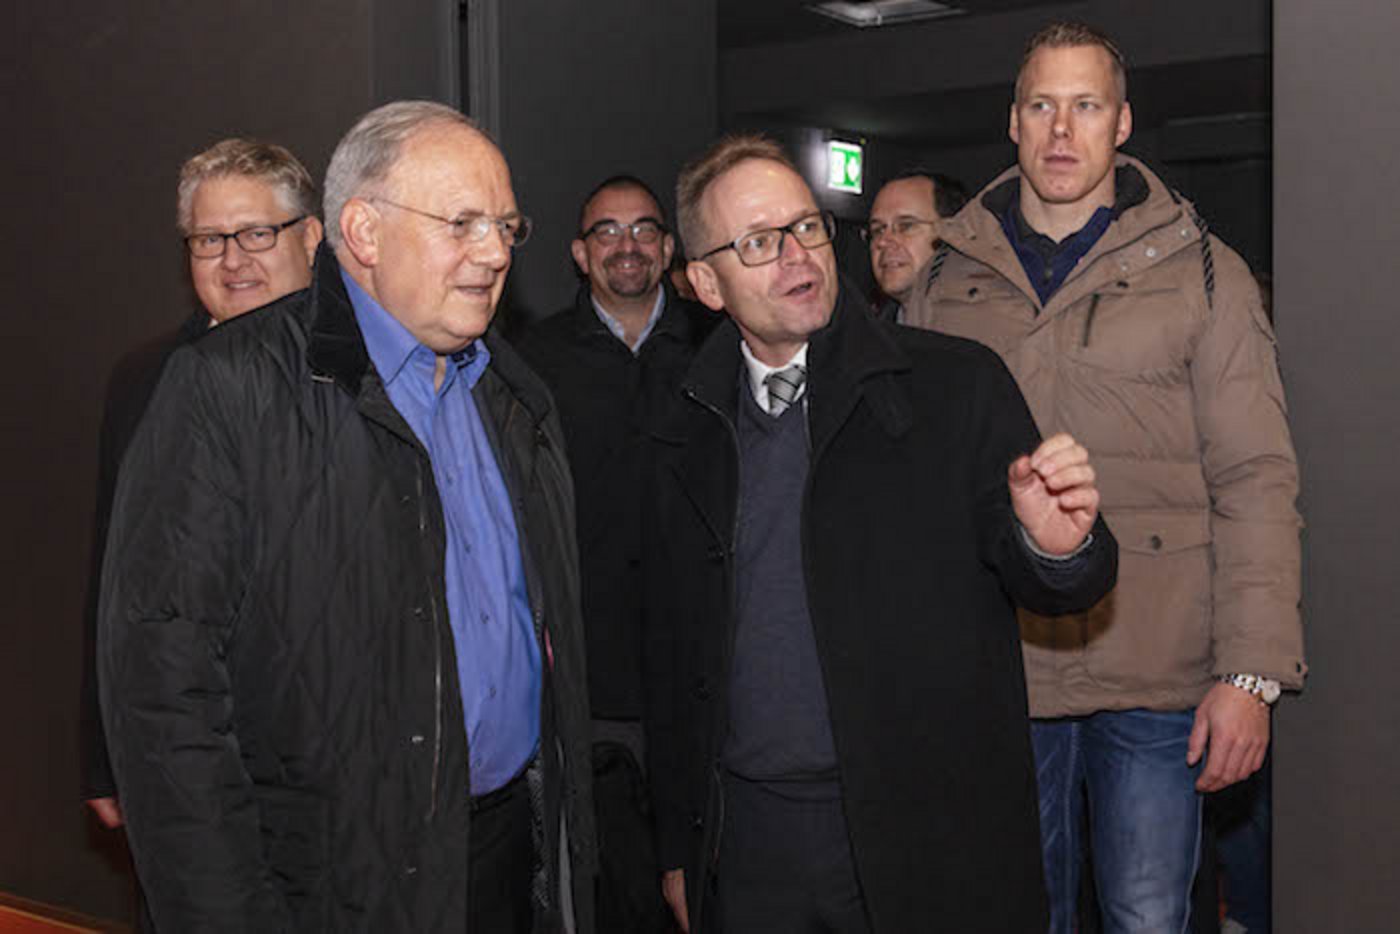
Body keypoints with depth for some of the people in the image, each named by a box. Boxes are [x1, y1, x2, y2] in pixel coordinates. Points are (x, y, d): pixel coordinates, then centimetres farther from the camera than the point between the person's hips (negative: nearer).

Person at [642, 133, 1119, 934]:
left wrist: (1055, 546, -27)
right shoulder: (687, 439, 5)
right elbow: (673, 656, 10)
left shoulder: (958, 386, -4)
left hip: (930, 846, -2)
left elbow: (1044, 589, -4)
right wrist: (680, 852, 11)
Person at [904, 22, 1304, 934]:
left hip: (1158, 684, -2)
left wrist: (1253, 673, -11)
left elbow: (1256, 482, -4)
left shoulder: (1200, 271, 0)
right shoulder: (949, 281, 7)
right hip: (997, 675, 2)